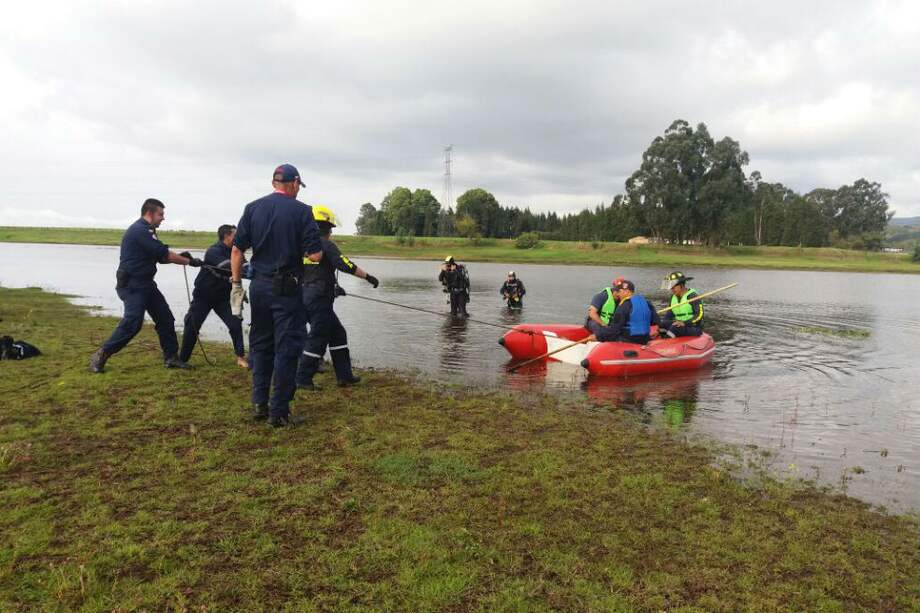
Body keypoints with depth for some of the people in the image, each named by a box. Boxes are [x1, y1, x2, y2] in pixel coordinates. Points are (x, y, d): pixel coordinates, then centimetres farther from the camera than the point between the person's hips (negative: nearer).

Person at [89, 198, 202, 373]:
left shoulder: (146, 231, 15)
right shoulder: (139, 231, -17)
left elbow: (160, 257, 13)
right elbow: (164, 254, -19)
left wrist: (179, 257, -4)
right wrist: (189, 261, -11)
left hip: (145, 283, 11)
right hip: (132, 285, -10)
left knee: (166, 319, 7)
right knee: (132, 322, -17)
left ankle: (171, 357, 13)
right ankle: (101, 355, -3)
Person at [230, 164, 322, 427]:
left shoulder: (253, 208, 5)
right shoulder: (301, 211, -7)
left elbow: (237, 250, 2)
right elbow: (315, 255, -12)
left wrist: (236, 283, 9)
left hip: (258, 285, 5)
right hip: (287, 288, -4)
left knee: (260, 345, 17)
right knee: (286, 348, 3)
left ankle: (259, 404, 21)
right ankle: (279, 411, 5)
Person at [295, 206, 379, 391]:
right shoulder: (326, 245, -12)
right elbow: (346, 266, -19)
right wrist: (368, 277, -11)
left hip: (307, 297, 9)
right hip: (319, 299, -9)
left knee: (337, 333, 15)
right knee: (318, 339, -1)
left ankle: (344, 375, 18)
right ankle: (303, 379, 4)